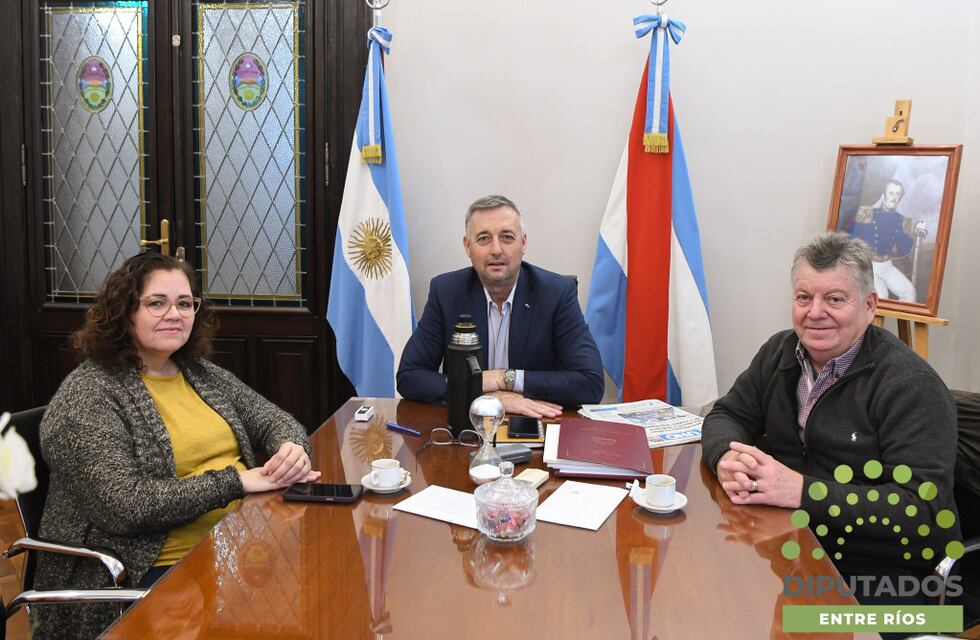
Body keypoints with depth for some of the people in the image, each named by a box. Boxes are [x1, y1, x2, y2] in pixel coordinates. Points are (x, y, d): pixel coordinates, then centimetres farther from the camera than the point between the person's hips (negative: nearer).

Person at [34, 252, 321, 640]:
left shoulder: (201, 373, 12)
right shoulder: (87, 395, -9)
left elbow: (273, 420, 14)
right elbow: (124, 505, -19)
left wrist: (292, 448, -10)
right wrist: (235, 481, -21)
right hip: (153, 570, -7)